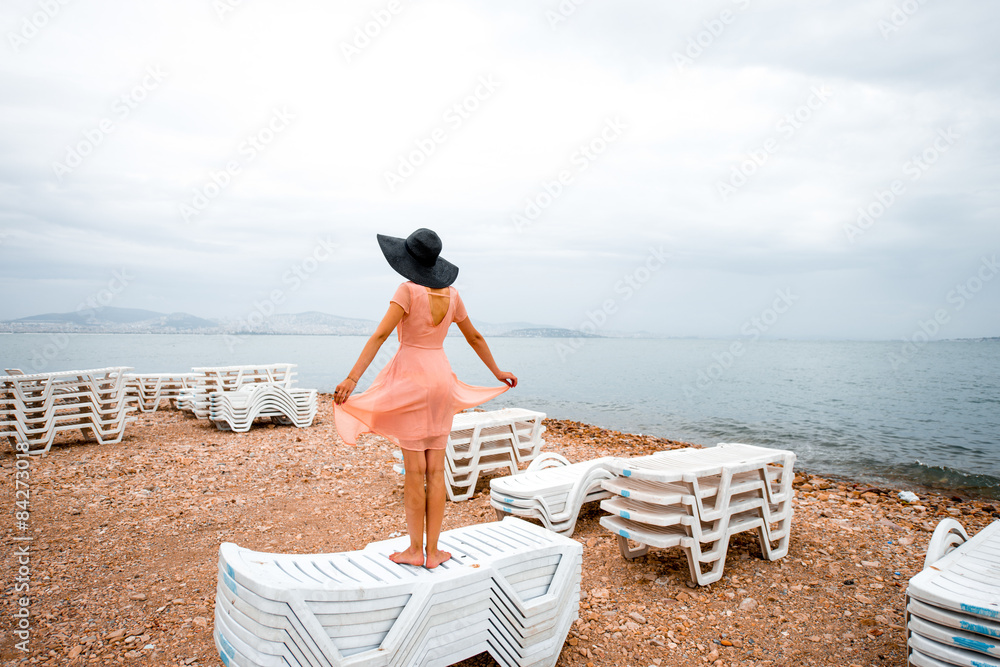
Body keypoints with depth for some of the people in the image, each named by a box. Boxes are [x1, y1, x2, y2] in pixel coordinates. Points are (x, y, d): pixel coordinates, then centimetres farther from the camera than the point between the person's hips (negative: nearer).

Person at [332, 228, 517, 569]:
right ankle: (433, 551, 14)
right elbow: (475, 338, 15)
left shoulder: (408, 290, -11)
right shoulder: (451, 294, 6)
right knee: (435, 470, 8)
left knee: (414, 469, 3)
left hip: (410, 379, -5)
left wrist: (352, 379, -25)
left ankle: (415, 550, 14)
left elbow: (380, 335, -21)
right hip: (440, 378, 5)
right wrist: (498, 373, 27)